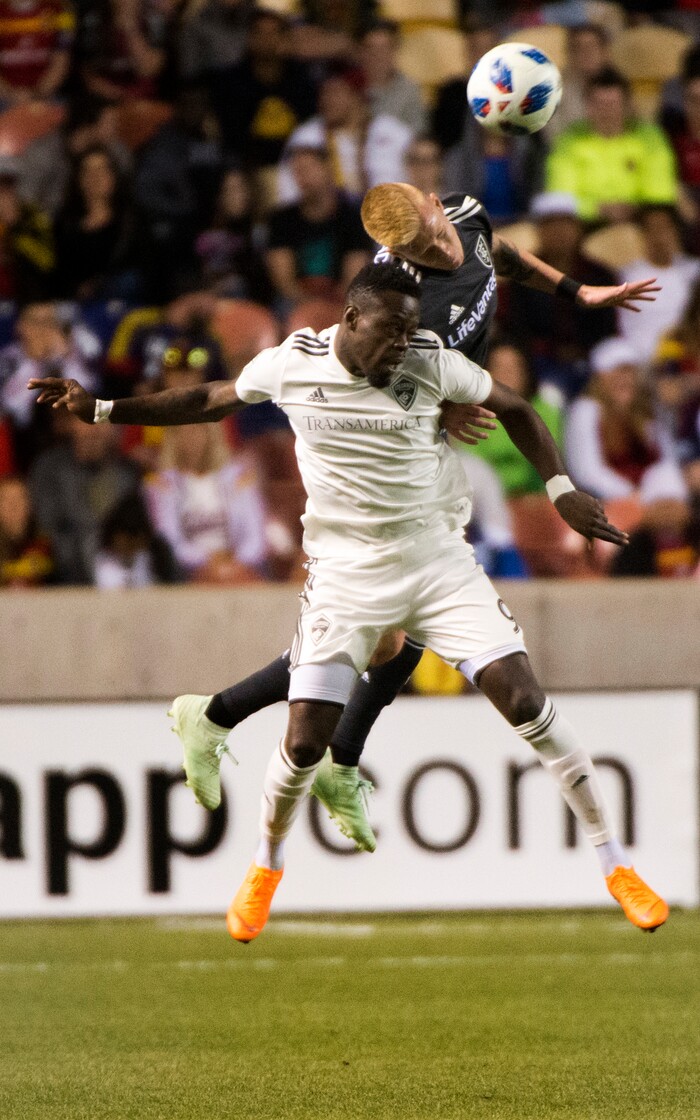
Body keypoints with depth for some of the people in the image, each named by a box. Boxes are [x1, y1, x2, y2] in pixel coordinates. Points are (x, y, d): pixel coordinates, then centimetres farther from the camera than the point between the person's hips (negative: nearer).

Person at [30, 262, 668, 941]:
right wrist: (102, 410, 7)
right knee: (305, 741, -7)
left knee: (523, 700, -12)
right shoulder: (293, 363, -8)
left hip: (436, 560, 0)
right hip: (345, 573, 0)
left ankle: (613, 863, 0)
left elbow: (513, 408, 6)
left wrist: (560, 489, -5)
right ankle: (267, 866, 24)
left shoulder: (431, 362, -11)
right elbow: (211, 401, 11)